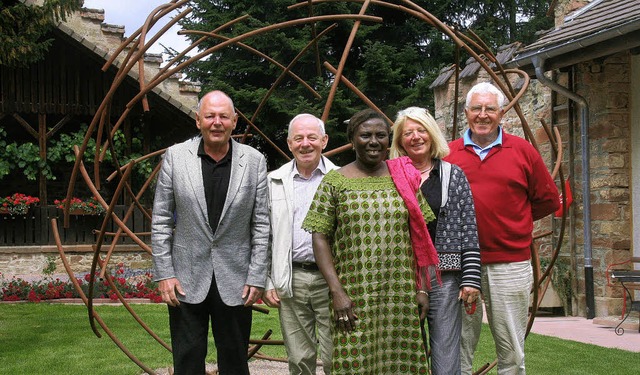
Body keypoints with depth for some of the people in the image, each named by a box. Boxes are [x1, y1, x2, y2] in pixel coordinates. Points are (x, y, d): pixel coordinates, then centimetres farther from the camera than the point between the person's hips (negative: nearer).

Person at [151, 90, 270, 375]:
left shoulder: (254, 161, -2)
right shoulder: (175, 156, -2)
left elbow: (261, 223, 0)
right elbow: (161, 220, 1)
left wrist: (257, 277, -3)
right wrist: (164, 274, -3)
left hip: (235, 281, 0)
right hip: (186, 279, 0)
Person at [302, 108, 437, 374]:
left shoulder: (404, 179, 8)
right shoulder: (334, 181, 0)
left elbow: (419, 238, 10)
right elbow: (320, 238, -4)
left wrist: (422, 288, 4)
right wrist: (336, 291, -12)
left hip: (401, 295, 2)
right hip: (354, 297, -2)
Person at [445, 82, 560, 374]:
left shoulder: (522, 150, 4)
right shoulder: (448, 153, 5)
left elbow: (548, 200, 10)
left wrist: (510, 219, 7)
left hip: (510, 265, 0)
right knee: (458, 350, 10)